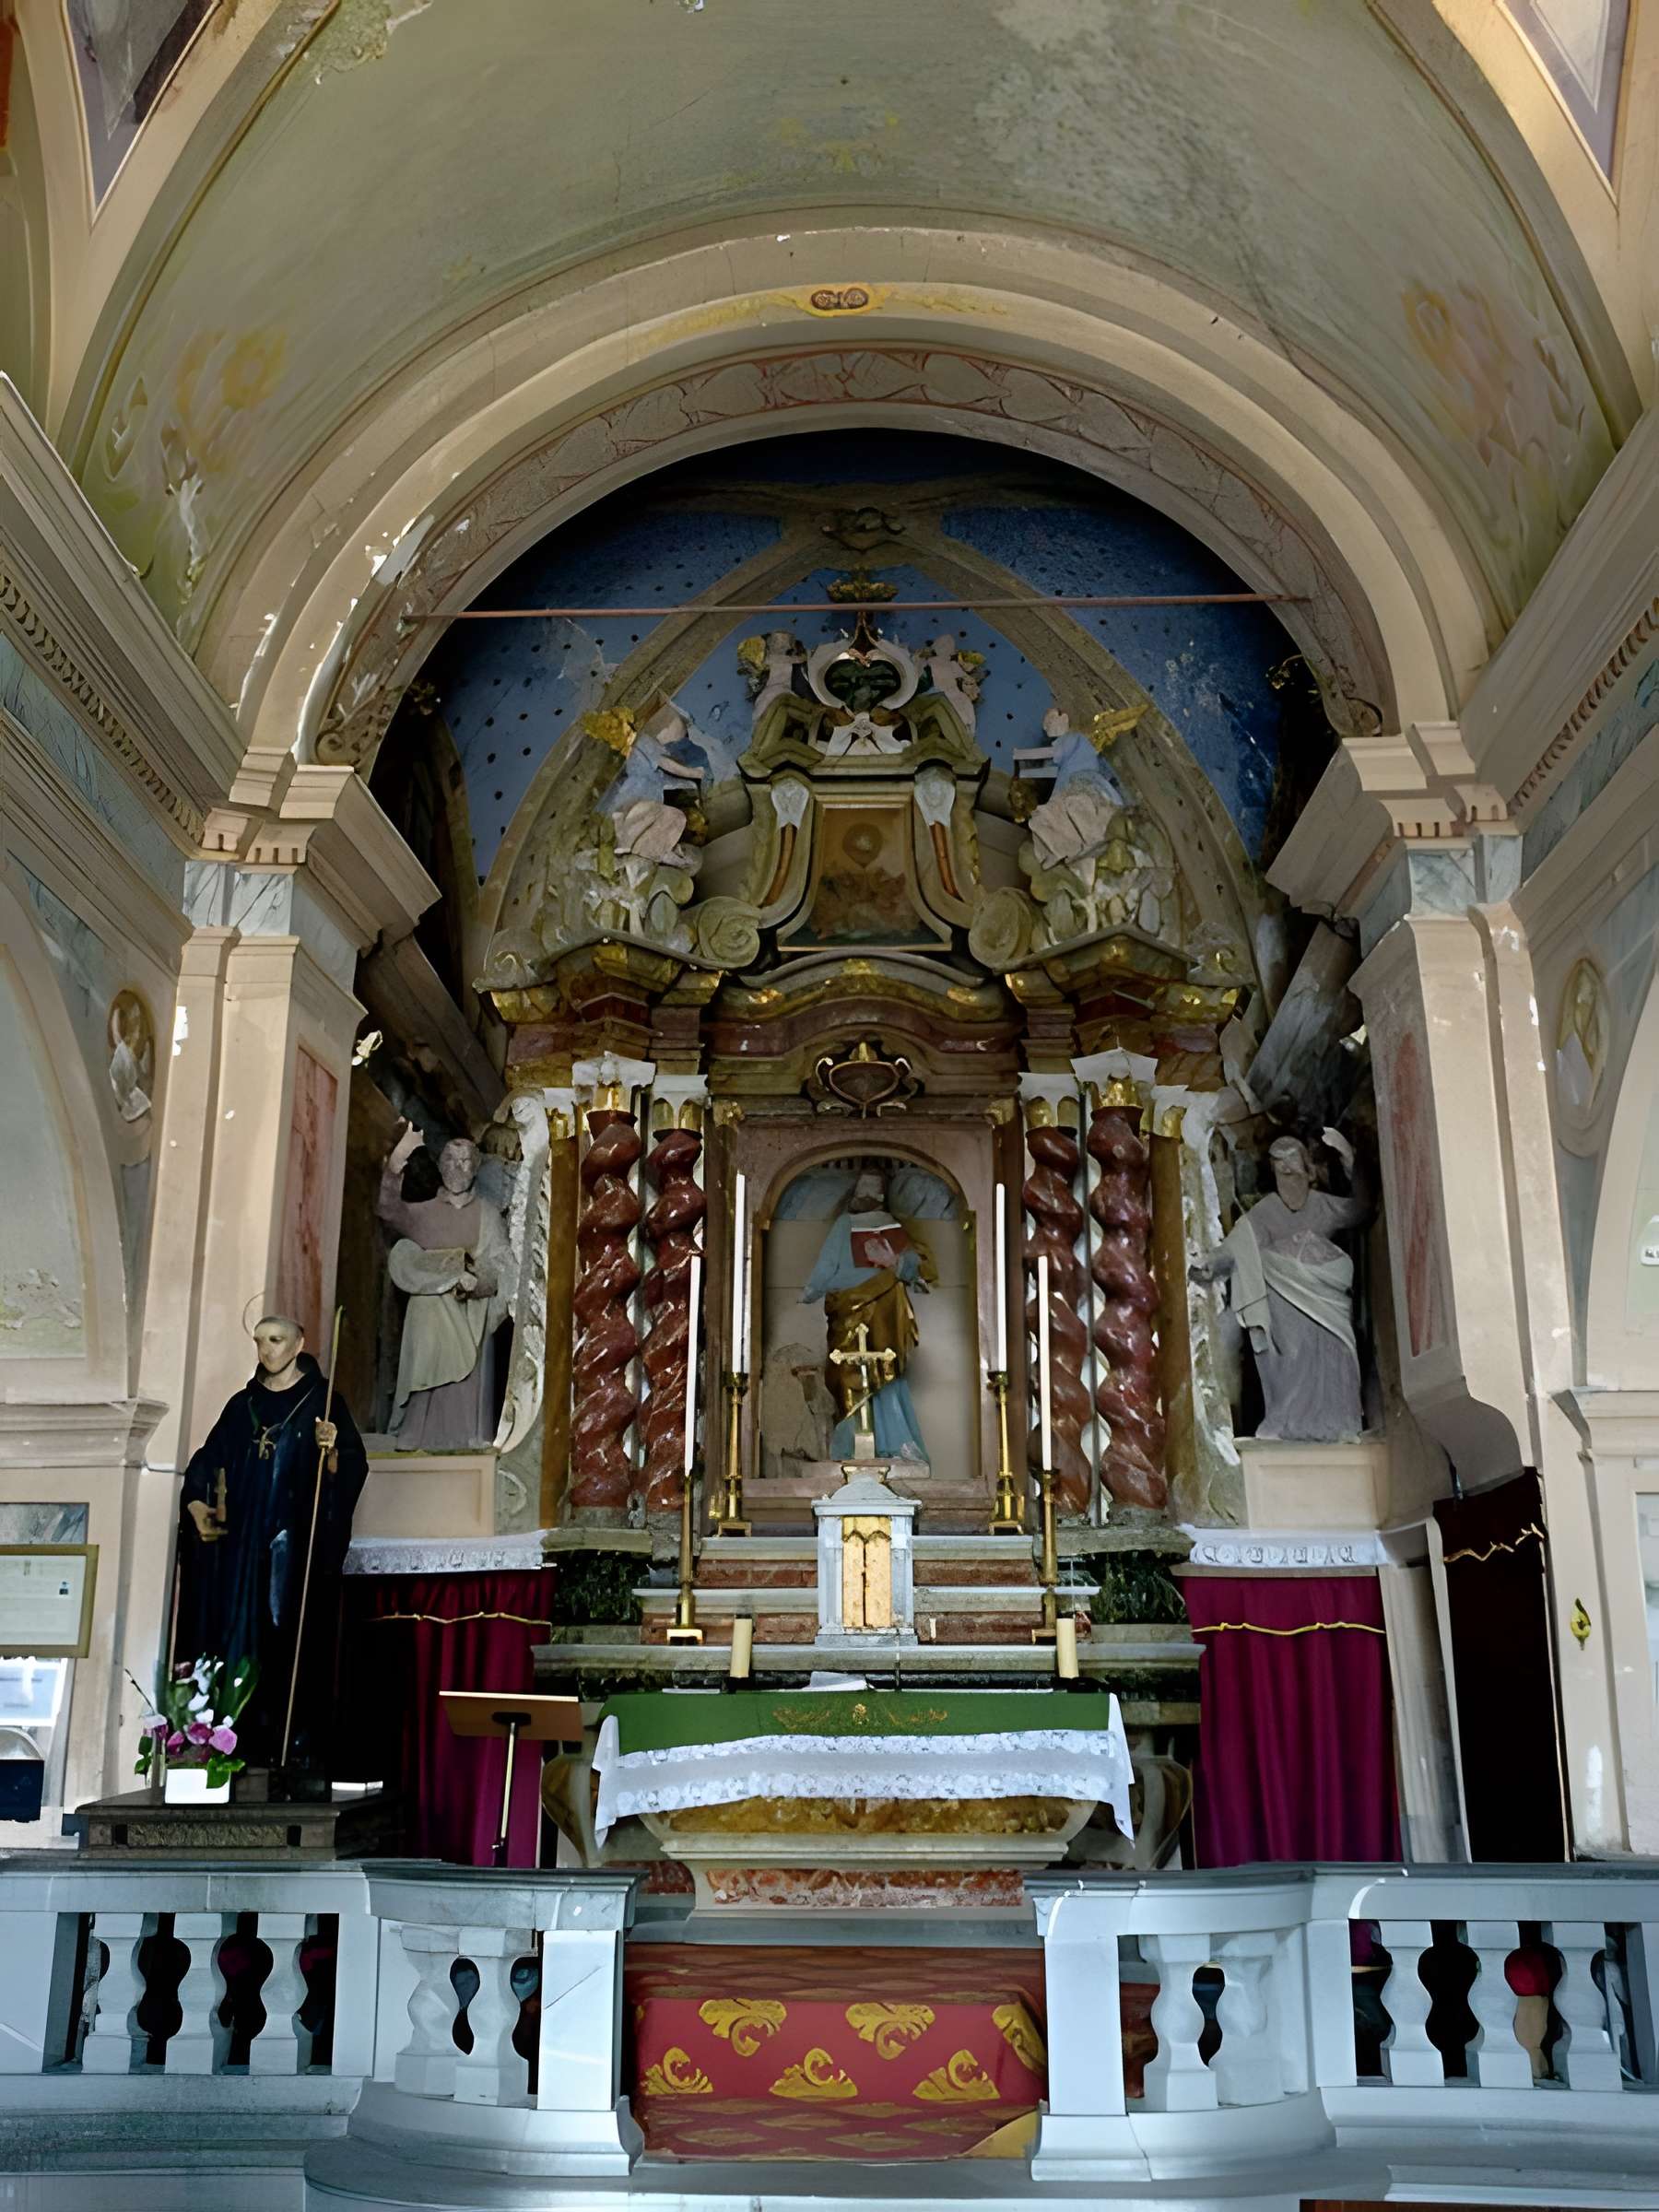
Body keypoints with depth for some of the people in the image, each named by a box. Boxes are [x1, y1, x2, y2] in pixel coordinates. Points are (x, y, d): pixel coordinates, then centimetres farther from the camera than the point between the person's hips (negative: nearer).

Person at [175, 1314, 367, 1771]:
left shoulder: (322, 1400, 3)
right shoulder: (243, 1405, 16)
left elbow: (352, 1470, -4)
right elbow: (205, 1463, 17)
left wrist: (332, 1451, -25)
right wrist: (197, 1505, 0)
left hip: (299, 1540, -4)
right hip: (243, 1541, 4)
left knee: (295, 1638, -10)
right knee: (243, 1637, 0)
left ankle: (301, 1746, -9)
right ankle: (246, 1744, 3)